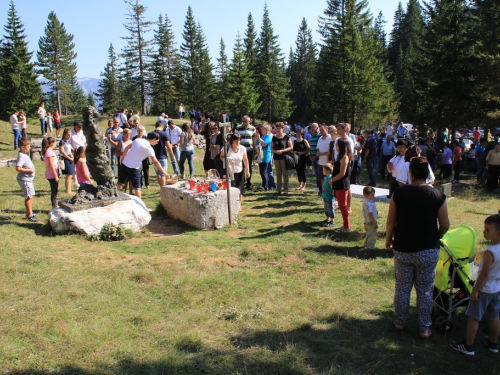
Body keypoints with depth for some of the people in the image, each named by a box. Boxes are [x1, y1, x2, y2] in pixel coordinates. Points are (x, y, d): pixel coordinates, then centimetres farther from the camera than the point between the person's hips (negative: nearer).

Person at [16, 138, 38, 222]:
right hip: (24, 180, -10)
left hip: (28, 179, 10)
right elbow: (18, 168, -32)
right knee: (29, 197, -3)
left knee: (31, 196, 18)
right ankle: (29, 215, 5)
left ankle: (29, 213, 30)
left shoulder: (25, 154, 8)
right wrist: (29, 170, -25)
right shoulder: (21, 156, -22)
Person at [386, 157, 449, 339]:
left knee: (402, 288, 16)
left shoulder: (399, 193, -10)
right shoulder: (437, 195, -10)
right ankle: (424, 329, 21)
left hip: (402, 249, 1)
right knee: (425, 291, 12)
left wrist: (388, 240, 13)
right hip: (428, 251, -1)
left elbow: (390, 222, -5)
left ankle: (400, 322, 31)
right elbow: (445, 225, -3)